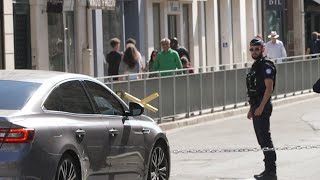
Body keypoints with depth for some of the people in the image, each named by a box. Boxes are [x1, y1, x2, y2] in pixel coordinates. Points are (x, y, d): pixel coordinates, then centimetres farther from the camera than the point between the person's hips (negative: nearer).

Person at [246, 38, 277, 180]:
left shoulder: (266, 65, -12)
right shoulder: (255, 66, 18)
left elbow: (269, 88, -19)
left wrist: (261, 107, -23)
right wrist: (252, 109, 21)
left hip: (263, 106, -10)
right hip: (256, 106, 10)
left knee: (265, 138, -10)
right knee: (261, 139, 12)